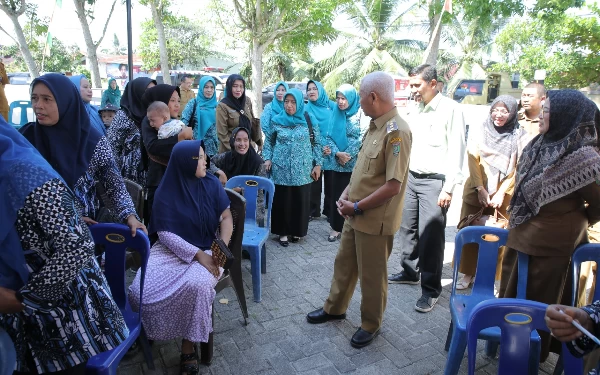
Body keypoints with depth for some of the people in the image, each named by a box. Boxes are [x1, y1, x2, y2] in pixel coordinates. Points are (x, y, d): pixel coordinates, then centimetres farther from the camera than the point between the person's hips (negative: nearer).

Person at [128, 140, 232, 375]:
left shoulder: (212, 184, -3)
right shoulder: (166, 193, -7)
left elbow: (226, 217, 1)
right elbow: (165, 233, -10)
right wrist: (197, 254, -20)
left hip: (208, 250, 0)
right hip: (172, 249, 0)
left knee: (196, 285, -33)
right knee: (141, 289, -24)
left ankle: (189, 346, -12)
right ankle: (146, 331, 10)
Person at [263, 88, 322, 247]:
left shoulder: (309, 119, -1)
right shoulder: (276, 120, 2)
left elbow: (317, 143, 3)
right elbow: (268, 140, 13)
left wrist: (318, 164, 0)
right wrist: (267, 158, 2)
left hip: (302, 170, 0)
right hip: (281, 169, 1)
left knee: (300, 201, 7)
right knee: (281, 201, 4)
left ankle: (297, 230, 24)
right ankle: (282, 231, 18)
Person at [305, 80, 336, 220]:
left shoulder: (333, 106, 0)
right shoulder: (306, 109, 0)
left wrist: (332, 147, -12)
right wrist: (320, 147, -13)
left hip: (332, 151, 0)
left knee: (330, 182, 8)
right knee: (314, 182, 6)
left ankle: (330, 211, 21)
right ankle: (313, 211, 18)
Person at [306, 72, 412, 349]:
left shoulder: (397, 132, -23)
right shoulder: (375, 126, 6)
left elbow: (393, 185, -25)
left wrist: (357, 207, -18)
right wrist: (347, 194, 3)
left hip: (375, 219, -9)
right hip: (355, 214, 9)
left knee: (371, 275, 10)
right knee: (344, 263, 22)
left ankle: (371, 324, 32)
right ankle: (335, 308, 43)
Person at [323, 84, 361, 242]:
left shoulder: (359, 115, -4)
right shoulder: (335, 115, 8)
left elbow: (360, 139, -9)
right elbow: (329, 137, 4)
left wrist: (347, 156, -15)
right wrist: (337, 153, -12)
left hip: (353, 163, -3)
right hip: (334, 163, 4)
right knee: (334, 194, 6)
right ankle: (336, 227, 17)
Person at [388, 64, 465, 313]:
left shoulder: (450, 109, -9)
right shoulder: (417, 110, 12)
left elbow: (456, 151, -13)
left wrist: (448, 189, -16)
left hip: (434, 181, -7)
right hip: (411, 178, 7)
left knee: (430, 236, -4)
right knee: (407, 228, 14)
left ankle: (430, 289, 10)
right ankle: (410, 272, 32)